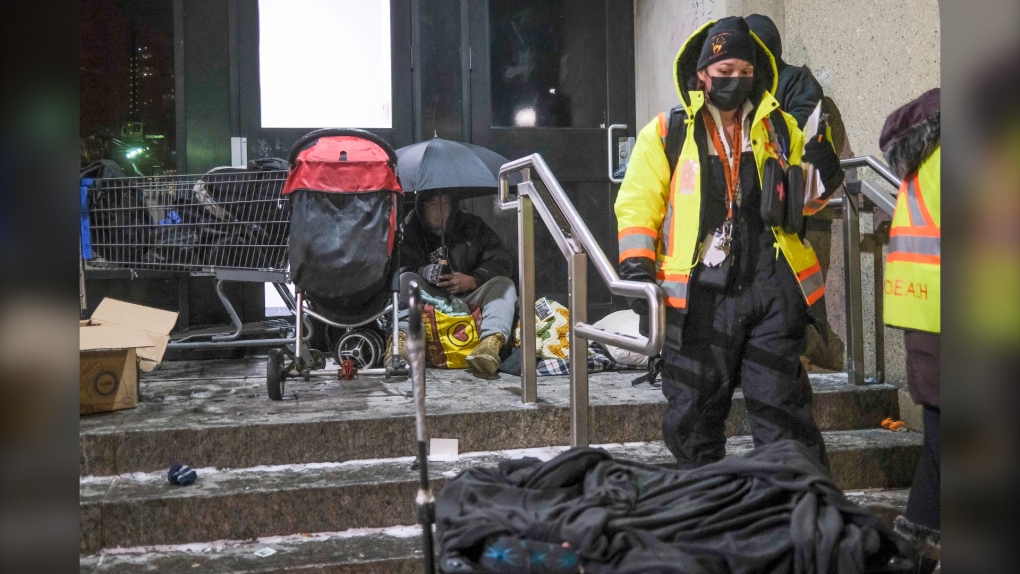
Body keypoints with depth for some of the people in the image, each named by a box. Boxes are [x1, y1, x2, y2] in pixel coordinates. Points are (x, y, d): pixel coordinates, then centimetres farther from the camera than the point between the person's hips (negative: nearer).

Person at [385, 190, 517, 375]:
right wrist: (422, 272, -27)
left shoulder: (472, 226, 10)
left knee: (504, 284, -23)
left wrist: (473, 280, -14)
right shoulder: (409, 230, 5)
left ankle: (491, 343, -52)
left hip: (468, 303, 1)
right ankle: (401, 337, -52)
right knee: (406, 280, -25)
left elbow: (502, 262, 2)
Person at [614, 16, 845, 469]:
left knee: (783, 412, 5)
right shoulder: (667, 133, 4)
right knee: (694, 416, 8)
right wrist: (637, 273, -11)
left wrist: (822, 176, -2)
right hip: (701, 293, -1)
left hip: (773, 288, 2)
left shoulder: (780, 127, 13)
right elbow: (637, 207, 0)